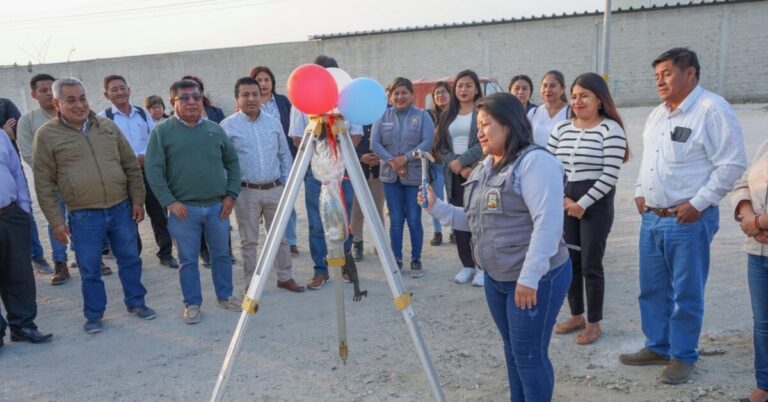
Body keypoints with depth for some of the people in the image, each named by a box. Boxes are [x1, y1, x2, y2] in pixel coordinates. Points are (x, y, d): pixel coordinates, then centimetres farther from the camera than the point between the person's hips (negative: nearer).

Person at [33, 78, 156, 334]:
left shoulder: (108, 126, 5)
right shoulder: (47, 135, -4)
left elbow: (132, 167, 10)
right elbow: (44, 184, -4)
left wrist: (137, 201, 5)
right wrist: (56, 221, -7)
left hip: (121, 209, 3)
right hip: (84, 217, -3)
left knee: (130, 260, 14)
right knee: (90, 269, 8)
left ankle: (136, 303, 31)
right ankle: (94, 314, 25)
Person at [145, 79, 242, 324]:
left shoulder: (215, 129, 6)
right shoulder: (162, 132, -3)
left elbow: (232, 162, 12)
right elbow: (153, 171, -7)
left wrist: (231, 194, 4)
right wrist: (169, 202, -13)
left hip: (218, 206, 3)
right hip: (183, 208, -3)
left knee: (221, 255, 14)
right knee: (188, 260, 7)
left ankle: (225, 296, 30)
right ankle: (192, 303, 21)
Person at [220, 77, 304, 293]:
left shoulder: (273, 122, 8)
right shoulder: (228, 126, -4)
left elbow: (285, 155, 12)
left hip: (274, 189, 4)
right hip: (246, 192, -3)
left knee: (280, 236, 12)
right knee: (249, 241, 6)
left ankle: (285, 277, 25)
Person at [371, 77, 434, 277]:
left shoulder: (422, 116, 3)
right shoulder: (383, 116, 9)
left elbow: (428, 142, -9)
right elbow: (374, 143, -1)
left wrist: (405, 158, -18)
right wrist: (391, 161, -15)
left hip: (415, 176, -2)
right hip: (390, 176, 2)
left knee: (414, 219, -1)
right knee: (395, 220, 6)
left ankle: (416, 260, 12)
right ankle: (396, 259, 16)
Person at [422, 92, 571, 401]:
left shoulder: (535, 161, -17)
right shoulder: (484, 168, 11)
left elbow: (548, 223, -24)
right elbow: (475, 220, 16)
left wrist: (529, 278, -25)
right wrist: (437, 207, 5)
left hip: (536, 278, -8)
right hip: (496, 277, 9)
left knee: (529, 354, 1)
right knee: (512, 350, 19)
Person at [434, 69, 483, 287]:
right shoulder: (448, 114, 14)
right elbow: (441, 146, 8)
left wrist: (462, 161, -13)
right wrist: (456, 166, -7)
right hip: (454, 175, 5)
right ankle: (467, 265, 15)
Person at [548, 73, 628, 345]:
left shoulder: (610, 129, -9)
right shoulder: (561, 129, 7)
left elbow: (610, 175, -14)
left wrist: (583, 203, -14)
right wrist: (563, 199, -4)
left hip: (596, 203, -5)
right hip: (566, 201, 6)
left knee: (590, 264, 1)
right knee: (568, 261, 12)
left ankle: (594, 323, 17)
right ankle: (576, 316, 29)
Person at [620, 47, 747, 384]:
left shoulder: (713, 109, -12)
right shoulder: (658, 114, 13)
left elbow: (732, 164, -16)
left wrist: (697, 204, -18)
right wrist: (640, 192, 11)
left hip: (688, 220, -8)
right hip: (651, 218, 8)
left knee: (685, 294, 4)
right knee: (652, 289, 16)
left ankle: (683, 356, 21)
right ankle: (657, 347, 31)